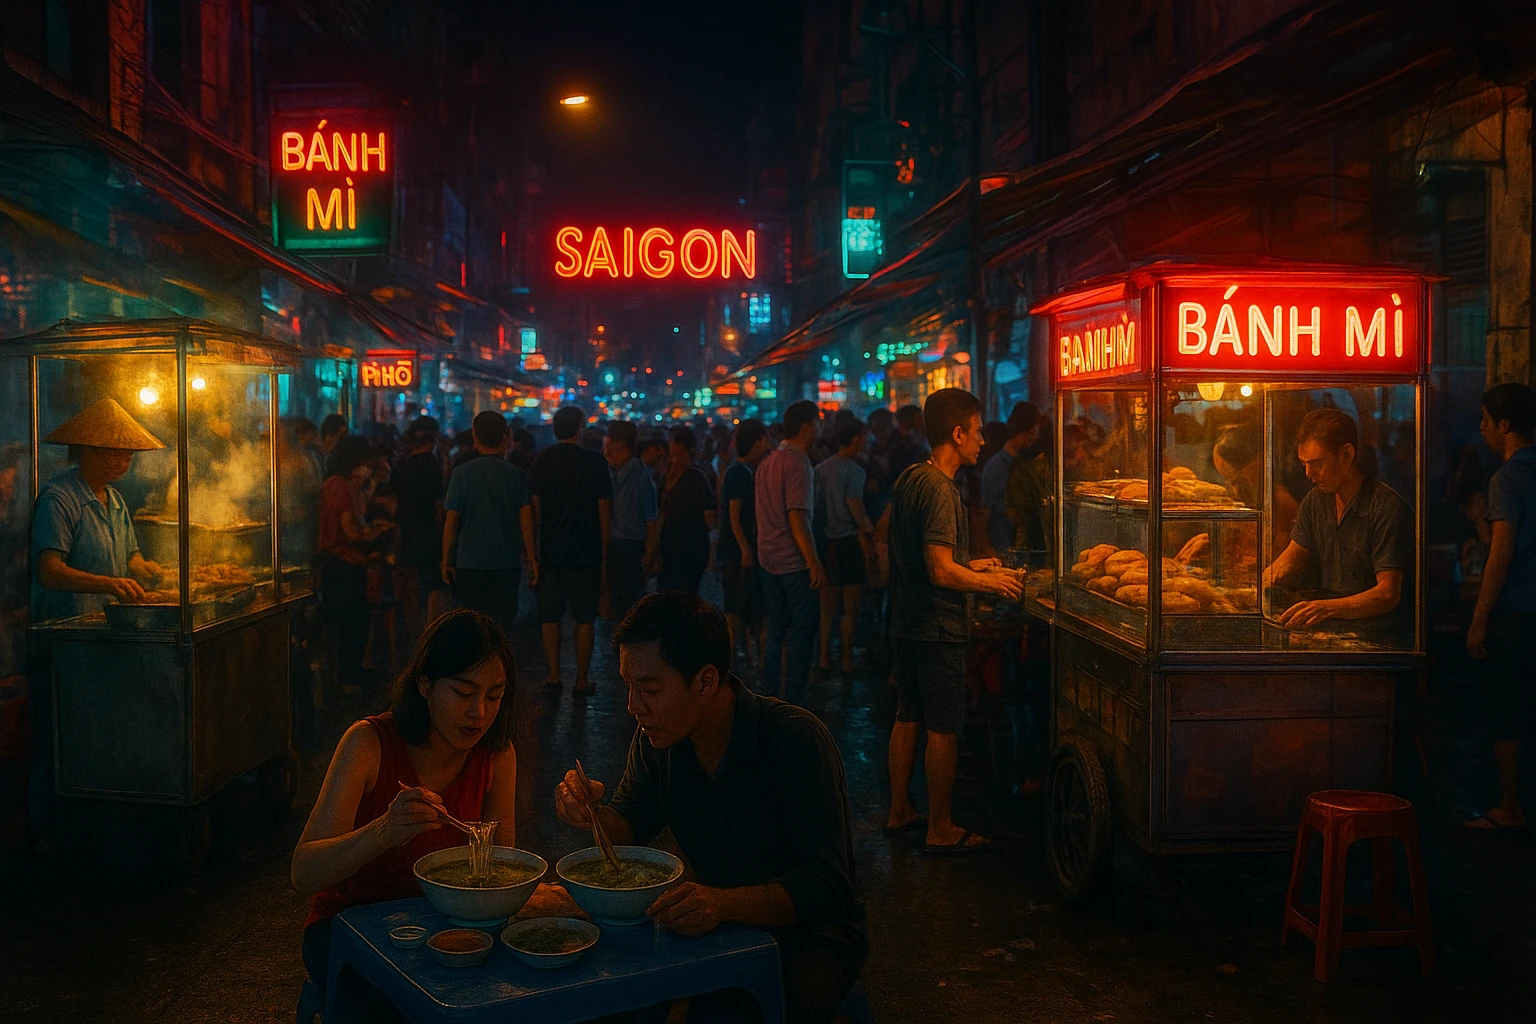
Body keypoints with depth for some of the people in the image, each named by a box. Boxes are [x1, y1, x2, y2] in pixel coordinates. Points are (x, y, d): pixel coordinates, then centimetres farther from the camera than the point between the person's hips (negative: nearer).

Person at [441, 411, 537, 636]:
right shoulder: (516, 475, -1)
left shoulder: (463, 473, -3)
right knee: (502, 626, 6)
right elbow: (526, 519, -3)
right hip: (507, 562, 1)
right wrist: (532, 559, 3)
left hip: (470, 561, -1)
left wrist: (447, 561, 5)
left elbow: (451, 520, -2)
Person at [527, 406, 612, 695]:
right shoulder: (596, 462, -5)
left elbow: (534, 509, 0)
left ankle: (553, 675, 12)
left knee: (550, 616, 10)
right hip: (586, 552, -1)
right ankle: (582, 679, 7)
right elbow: (605, 512, -3)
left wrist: (531, 549, 10)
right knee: (584, 617, 6)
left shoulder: (542, 460, -1)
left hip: (550, 552, 1)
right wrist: (604, 555, 5)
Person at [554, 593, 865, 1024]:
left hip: (807, 933, -5)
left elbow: (827, 887, -27)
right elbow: (630, 824, 8)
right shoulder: (656, 738, -3)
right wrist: (593, 814, -16)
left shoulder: (797, 740, -24)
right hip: (719, 924, 6)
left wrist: (724, 904, -42)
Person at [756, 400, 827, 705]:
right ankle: (794, 701, -3)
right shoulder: (797, 462, -14)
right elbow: (797, 518, -20)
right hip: (793, 561, -9)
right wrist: (813, 562, -20)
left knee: (776, 629, 14)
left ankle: (770, 695, 17)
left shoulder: (767, 462, 15)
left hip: (768, 559, 9)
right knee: (802, 631, -3)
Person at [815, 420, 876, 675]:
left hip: (826, 540, 7)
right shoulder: (853, 470, -11)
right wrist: (870, 532, -5)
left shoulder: (820, 469, 8)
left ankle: (825, 657, 18)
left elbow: (815, 506, 10)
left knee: (827, 606, 13)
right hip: (848, 541, -6)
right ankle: (847, 660, 6)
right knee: (850, 608, 2)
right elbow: (856, 508, -15)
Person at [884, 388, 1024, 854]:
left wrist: (969, 566, 18)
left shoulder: (908, 479, 9)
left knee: (908, 718, 17)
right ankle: (941, 830, 8)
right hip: (938, 628, -10)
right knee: (943, 729, -1)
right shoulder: (939, 489, -20)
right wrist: (991, 582, -10)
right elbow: (941, 573, -24)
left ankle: (900, 810, 28)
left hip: (908, 622, 10)